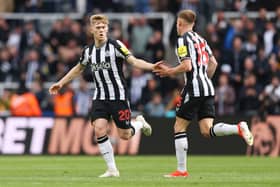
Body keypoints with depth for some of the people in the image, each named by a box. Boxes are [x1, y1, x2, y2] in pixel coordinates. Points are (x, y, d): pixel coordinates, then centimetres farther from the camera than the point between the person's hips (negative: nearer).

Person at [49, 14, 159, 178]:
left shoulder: (115, 45, -10)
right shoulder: (88, 51, 5)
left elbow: (134, 61, -18)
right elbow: (79, 69, 24)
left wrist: (152, 67, -35)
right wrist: (60, 83, 28)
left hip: (118, 96, -4)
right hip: (100, 97, 4)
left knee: (125, 135, -2)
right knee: (99, 129, -14)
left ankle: (140, 123, 34)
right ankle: (112, 169, -4)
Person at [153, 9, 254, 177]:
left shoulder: (183, 39, -7)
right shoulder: (200, 39, 18)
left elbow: (187, 66, -18)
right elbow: (213, 63, 21)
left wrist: (169, 72, -3)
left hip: (194, 88, -8)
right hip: (207, 88, 8)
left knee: (179, 127, 3)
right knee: (207, 131, 0)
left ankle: (182, 170, 3)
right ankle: (238, 128, -22)